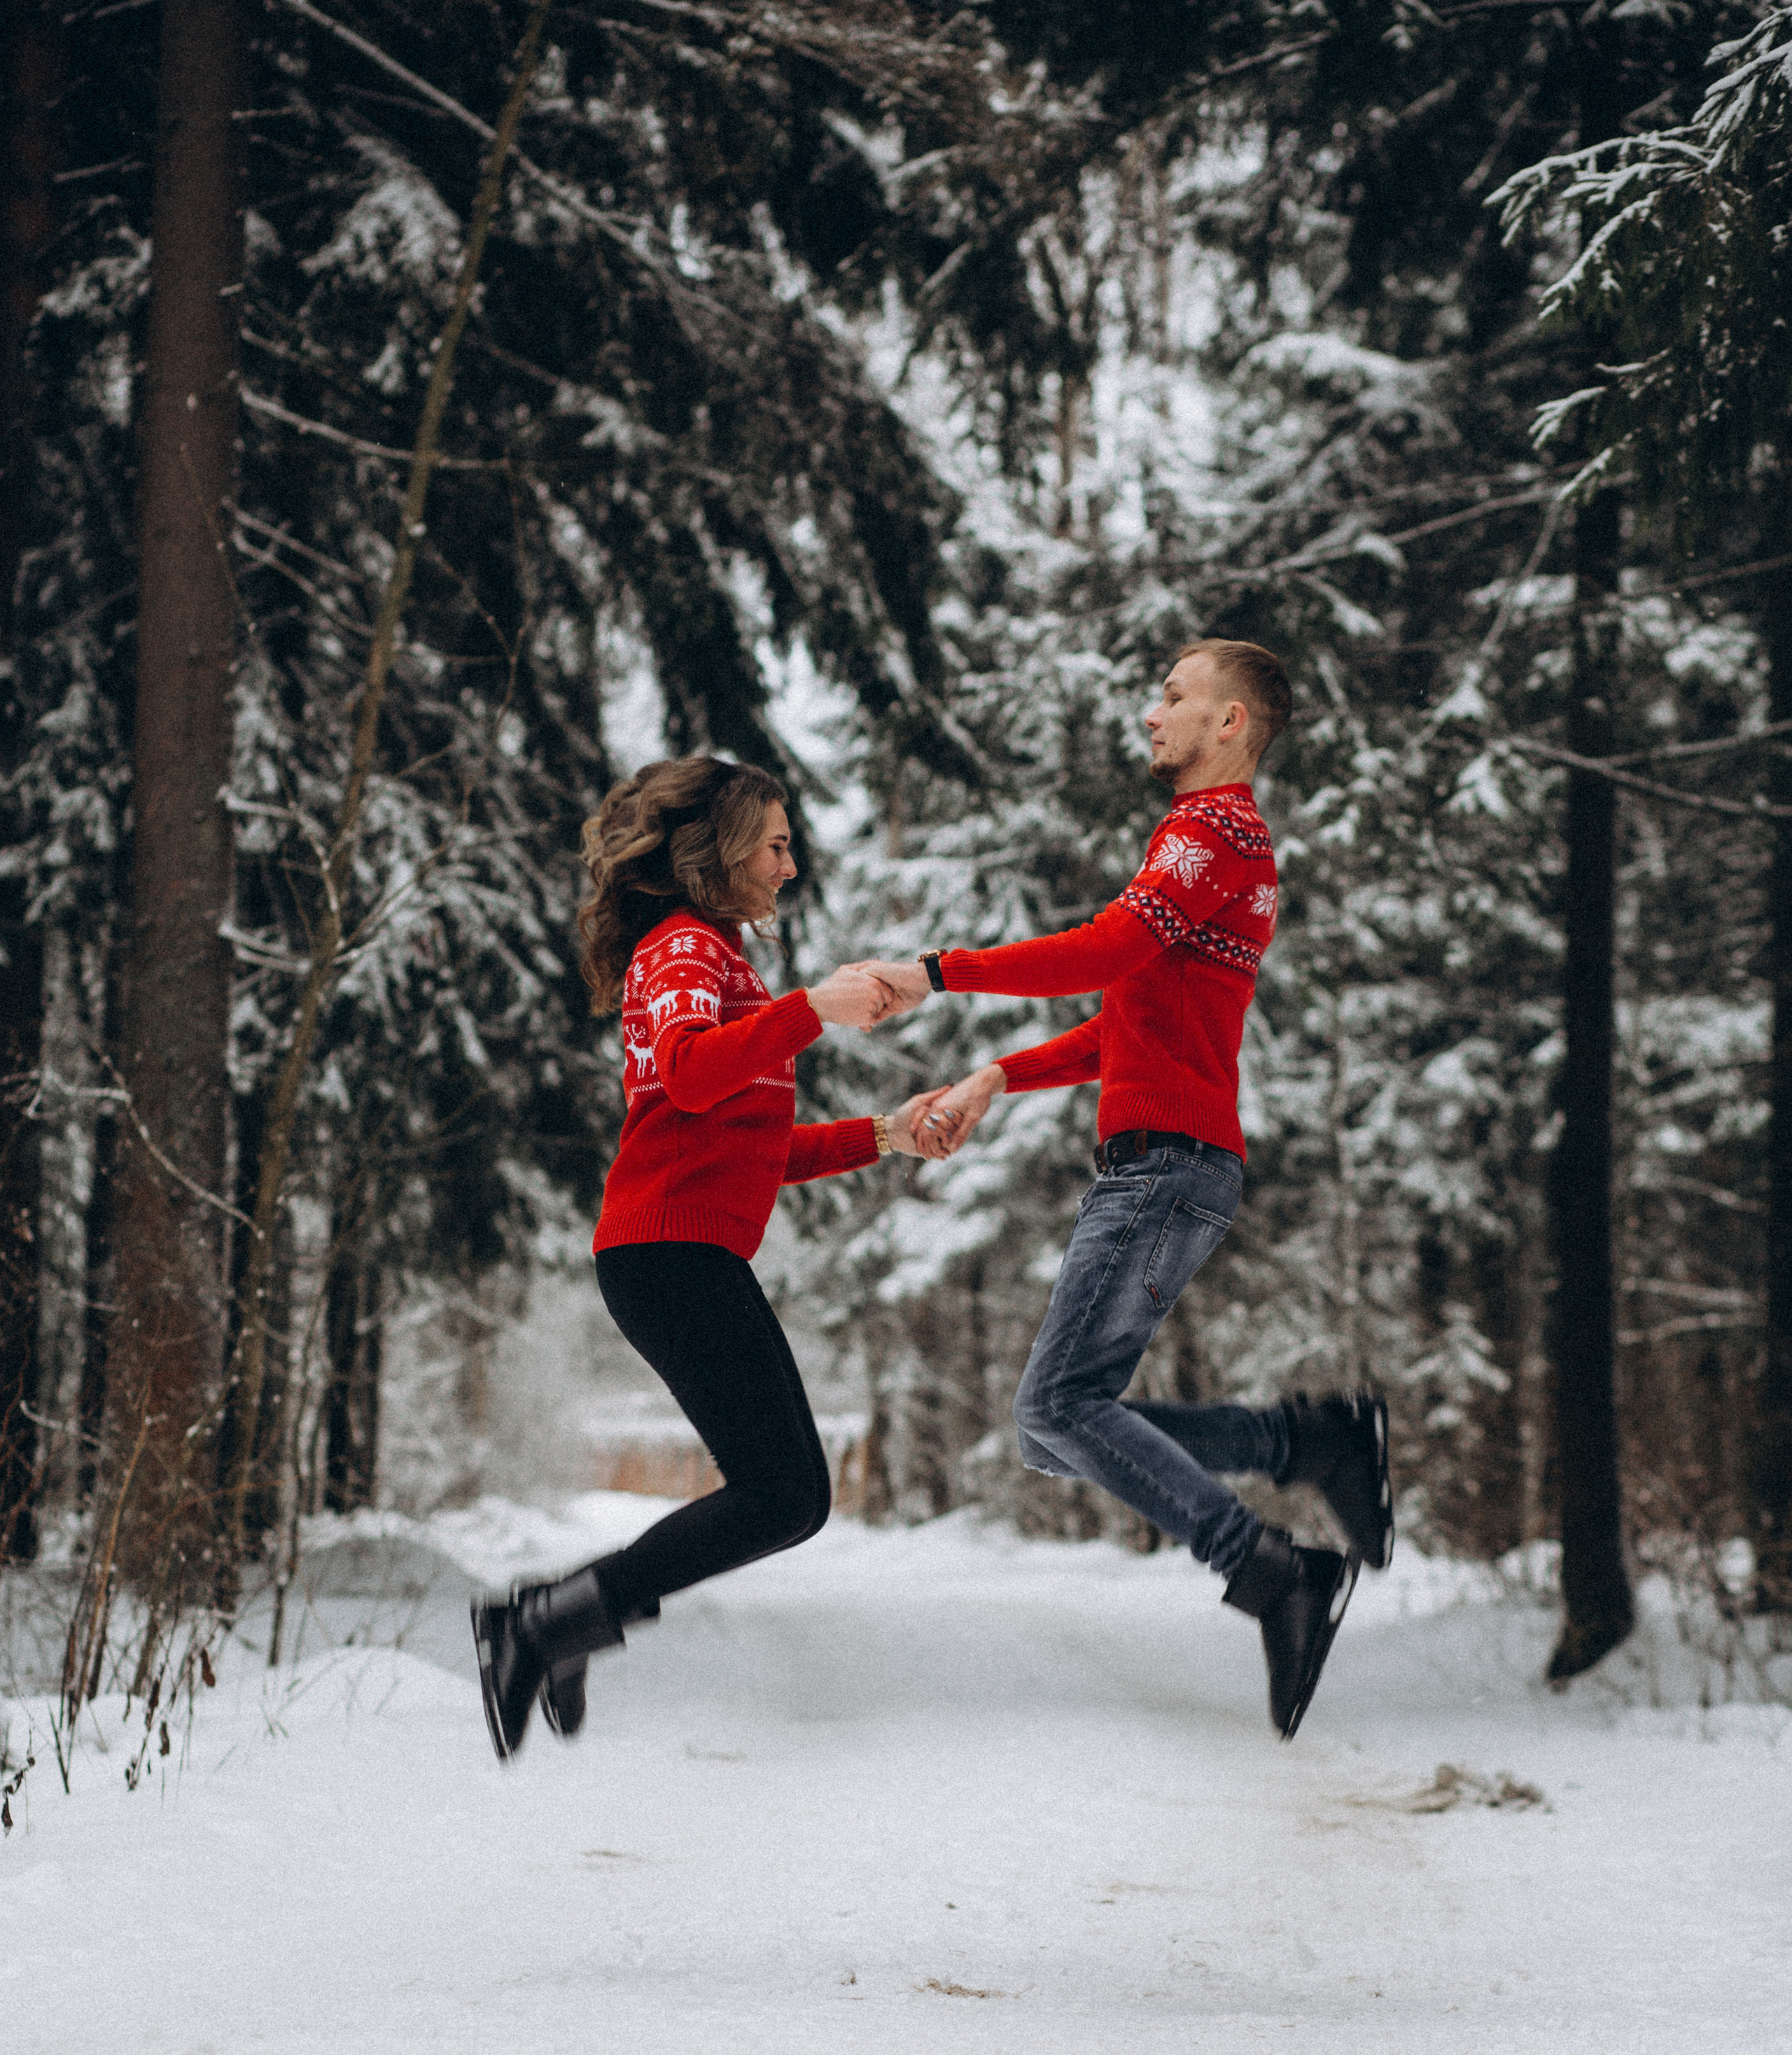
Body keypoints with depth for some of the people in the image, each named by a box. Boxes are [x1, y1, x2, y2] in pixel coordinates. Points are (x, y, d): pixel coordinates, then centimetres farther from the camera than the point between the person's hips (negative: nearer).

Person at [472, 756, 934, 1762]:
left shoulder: (714, 958, 29)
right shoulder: (684, 948, -3)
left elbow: (759, 1152, 28)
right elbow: (689, 1073, -25)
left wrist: (880, 1135, 19)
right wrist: (812, 1009, -28)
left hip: (696, 1257, 10)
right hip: (674, 1251, -10)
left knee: (789, 1495, 8)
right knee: (784, 1496, -14)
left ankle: (550, 1616, 8)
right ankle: (545, 1623, -14)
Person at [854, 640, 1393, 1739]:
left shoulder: (1215, 827, -5)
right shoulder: (1224, 847, 28)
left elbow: (1107, 951, -20)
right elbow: (1130, 1027, 27)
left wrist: (939, 972, -17)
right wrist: (997, 1079, 17)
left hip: (1169, 1160, -10)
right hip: (1154, 1166, 10)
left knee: (1060, 1408, -17)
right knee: (1060, 1428, 4)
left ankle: (1270, 1571, -18)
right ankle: (1320, 1440, 2)